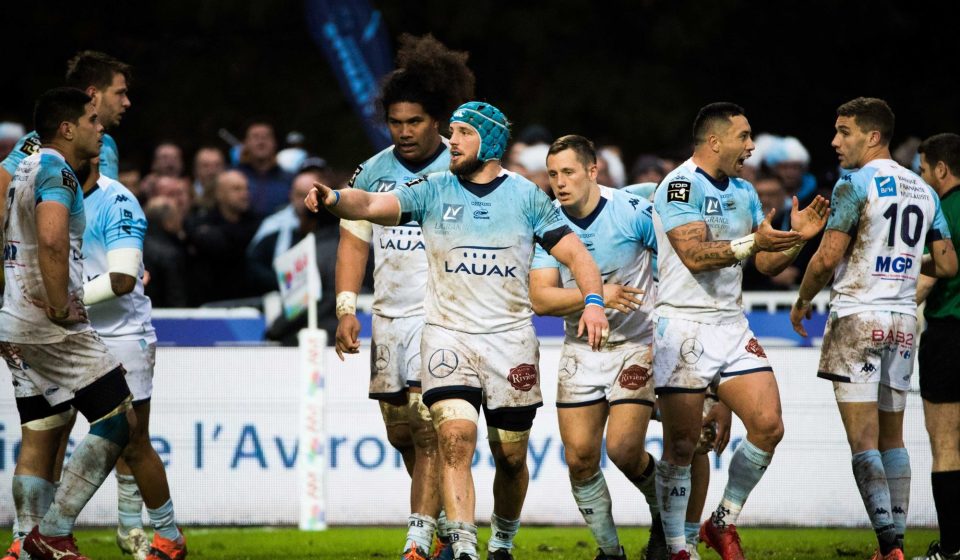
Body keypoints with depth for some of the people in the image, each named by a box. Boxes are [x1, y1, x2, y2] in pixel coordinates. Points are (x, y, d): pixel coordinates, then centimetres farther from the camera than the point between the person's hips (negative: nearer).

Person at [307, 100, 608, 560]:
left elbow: (574, 253, 3)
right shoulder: (433, 191, 3)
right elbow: (372, 204, -11)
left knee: (511, 456, 7)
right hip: (447, 334, -1)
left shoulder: (526, 197, 4)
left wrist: (593, 301, -14)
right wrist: (334, 198, -32)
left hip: (510, 339, 1)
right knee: (456, 437, -19)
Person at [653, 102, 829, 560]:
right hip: (684, 325, -7)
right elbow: (694, 255, -21)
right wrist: (752, 243, -30)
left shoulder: (743, 193, 15)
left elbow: (768, 264, 16)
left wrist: (795, 238, -2)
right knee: (682, 445, -5)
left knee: (768, 427, -4)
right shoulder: (681, 186, -10)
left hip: (731, 325, 7)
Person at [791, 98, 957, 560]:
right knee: (892, 437, 12)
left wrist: (802, 301, 2)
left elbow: (828, 257, -14)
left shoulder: (856, 183, -9)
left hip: (857, 316, -7)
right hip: (904, 318, 7)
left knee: (863, 439, -8)